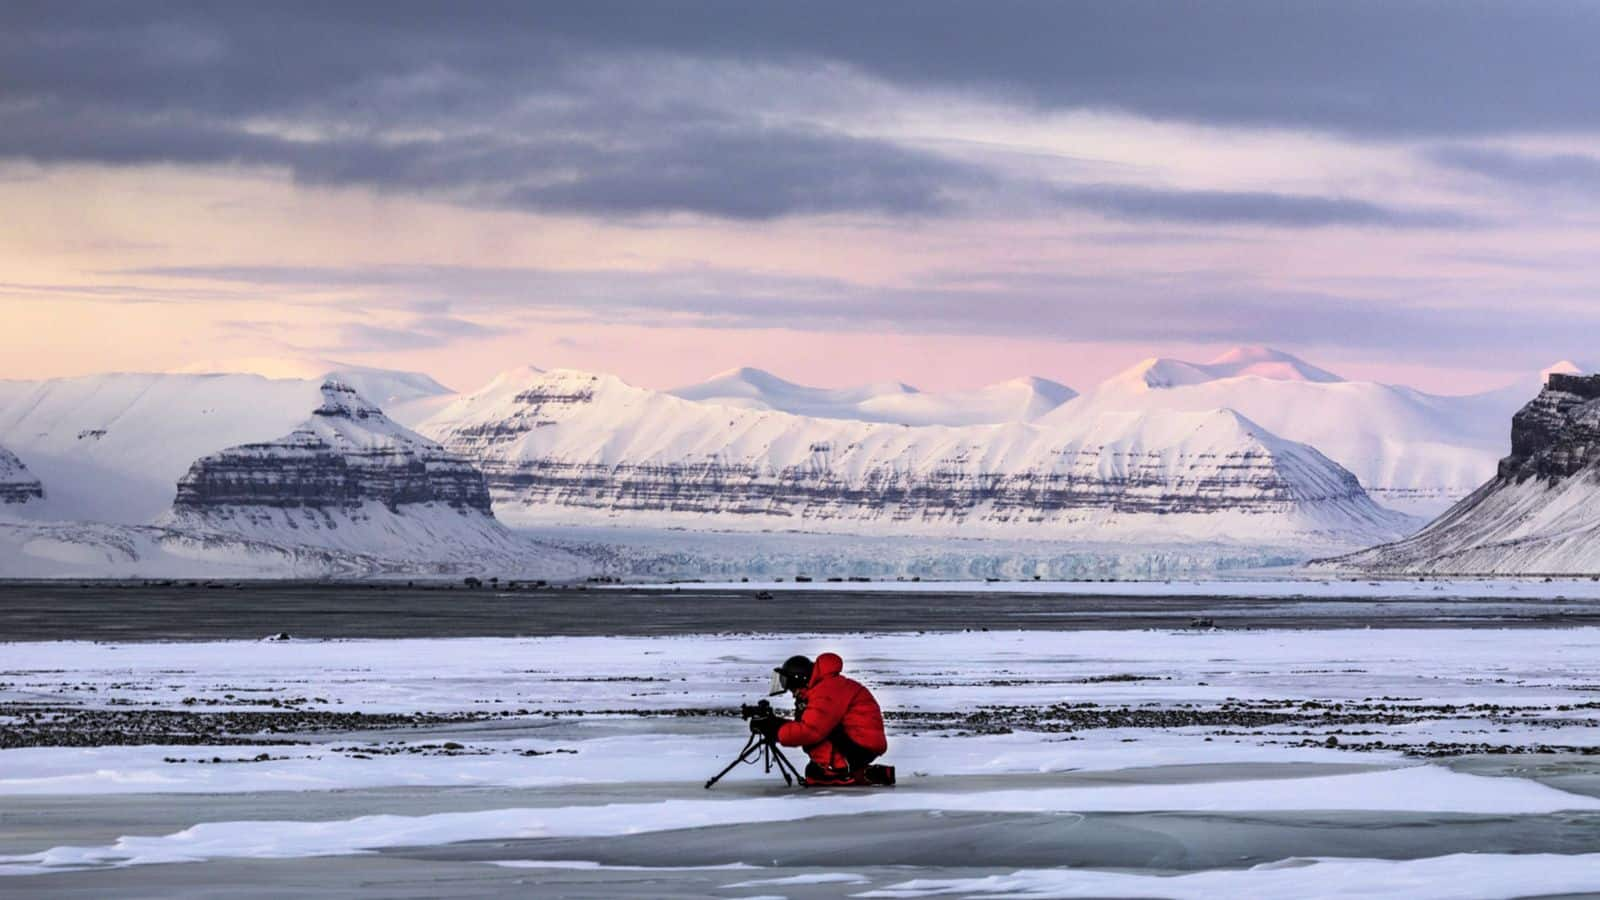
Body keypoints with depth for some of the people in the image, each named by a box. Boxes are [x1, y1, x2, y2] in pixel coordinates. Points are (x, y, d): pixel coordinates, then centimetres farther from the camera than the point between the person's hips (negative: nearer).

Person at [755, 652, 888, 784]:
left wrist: (776, 731, -11)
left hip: (861, 745, -10)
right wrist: (777, 722, 3)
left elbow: (810, 731, -22)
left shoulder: (828, 689, -14)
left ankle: (837, 770, -16)